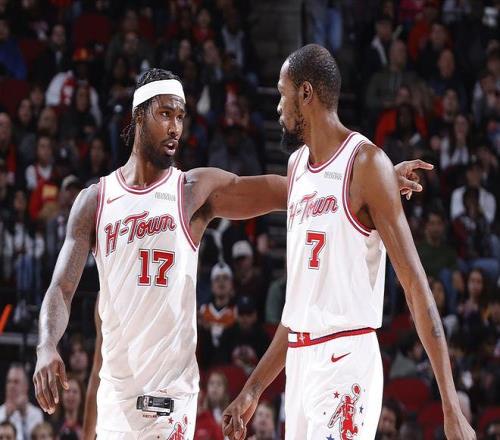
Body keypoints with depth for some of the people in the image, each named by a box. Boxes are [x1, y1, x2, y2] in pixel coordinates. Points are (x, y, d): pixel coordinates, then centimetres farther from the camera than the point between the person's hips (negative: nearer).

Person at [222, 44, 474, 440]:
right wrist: (254, 389, 22)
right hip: (299, 362, 8)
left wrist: (451, 406, -18)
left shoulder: (365, 162, -8)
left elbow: (414, 282, -12)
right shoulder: (297, 164, 17)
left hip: (346, 359, -8)